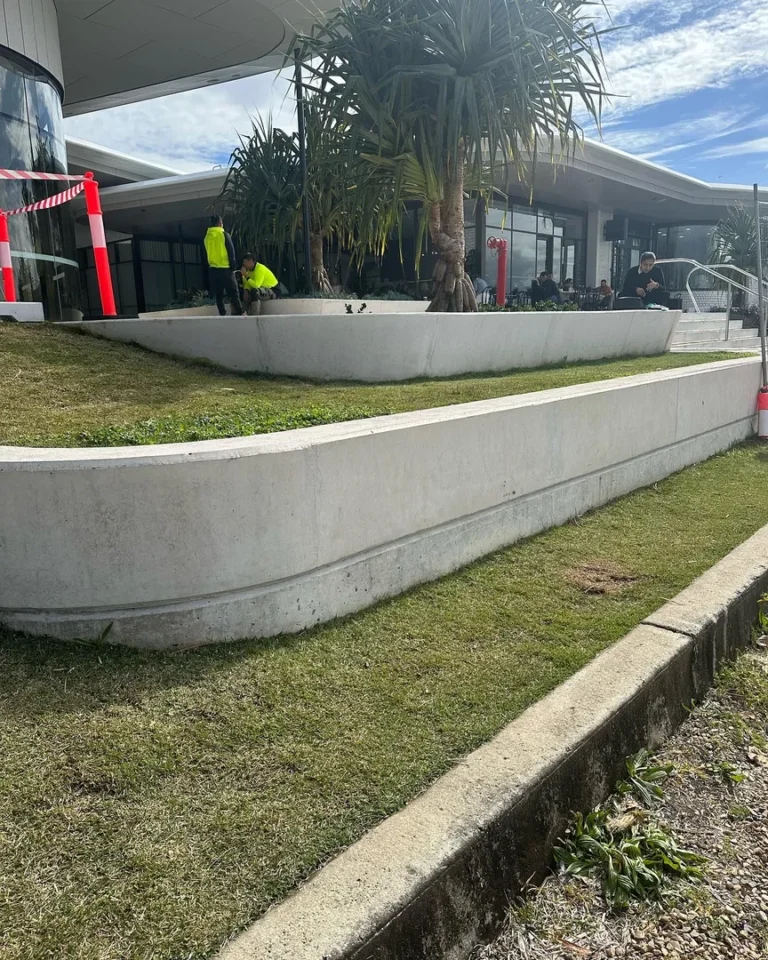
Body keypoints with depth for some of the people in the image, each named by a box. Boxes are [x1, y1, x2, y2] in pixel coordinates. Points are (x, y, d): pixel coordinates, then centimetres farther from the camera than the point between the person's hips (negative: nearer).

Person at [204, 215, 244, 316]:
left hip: (213, 270, 5)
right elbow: (231, 251, -7)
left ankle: (222, 314, 7)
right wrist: (232, 266, 0)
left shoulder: (207, 236, 7)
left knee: (218, 294, 8)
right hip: (225, 269, -5)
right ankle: (239, 313, -7)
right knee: (233, 293, -3)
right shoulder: (224, 234, -7)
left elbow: (207, 253, 13)